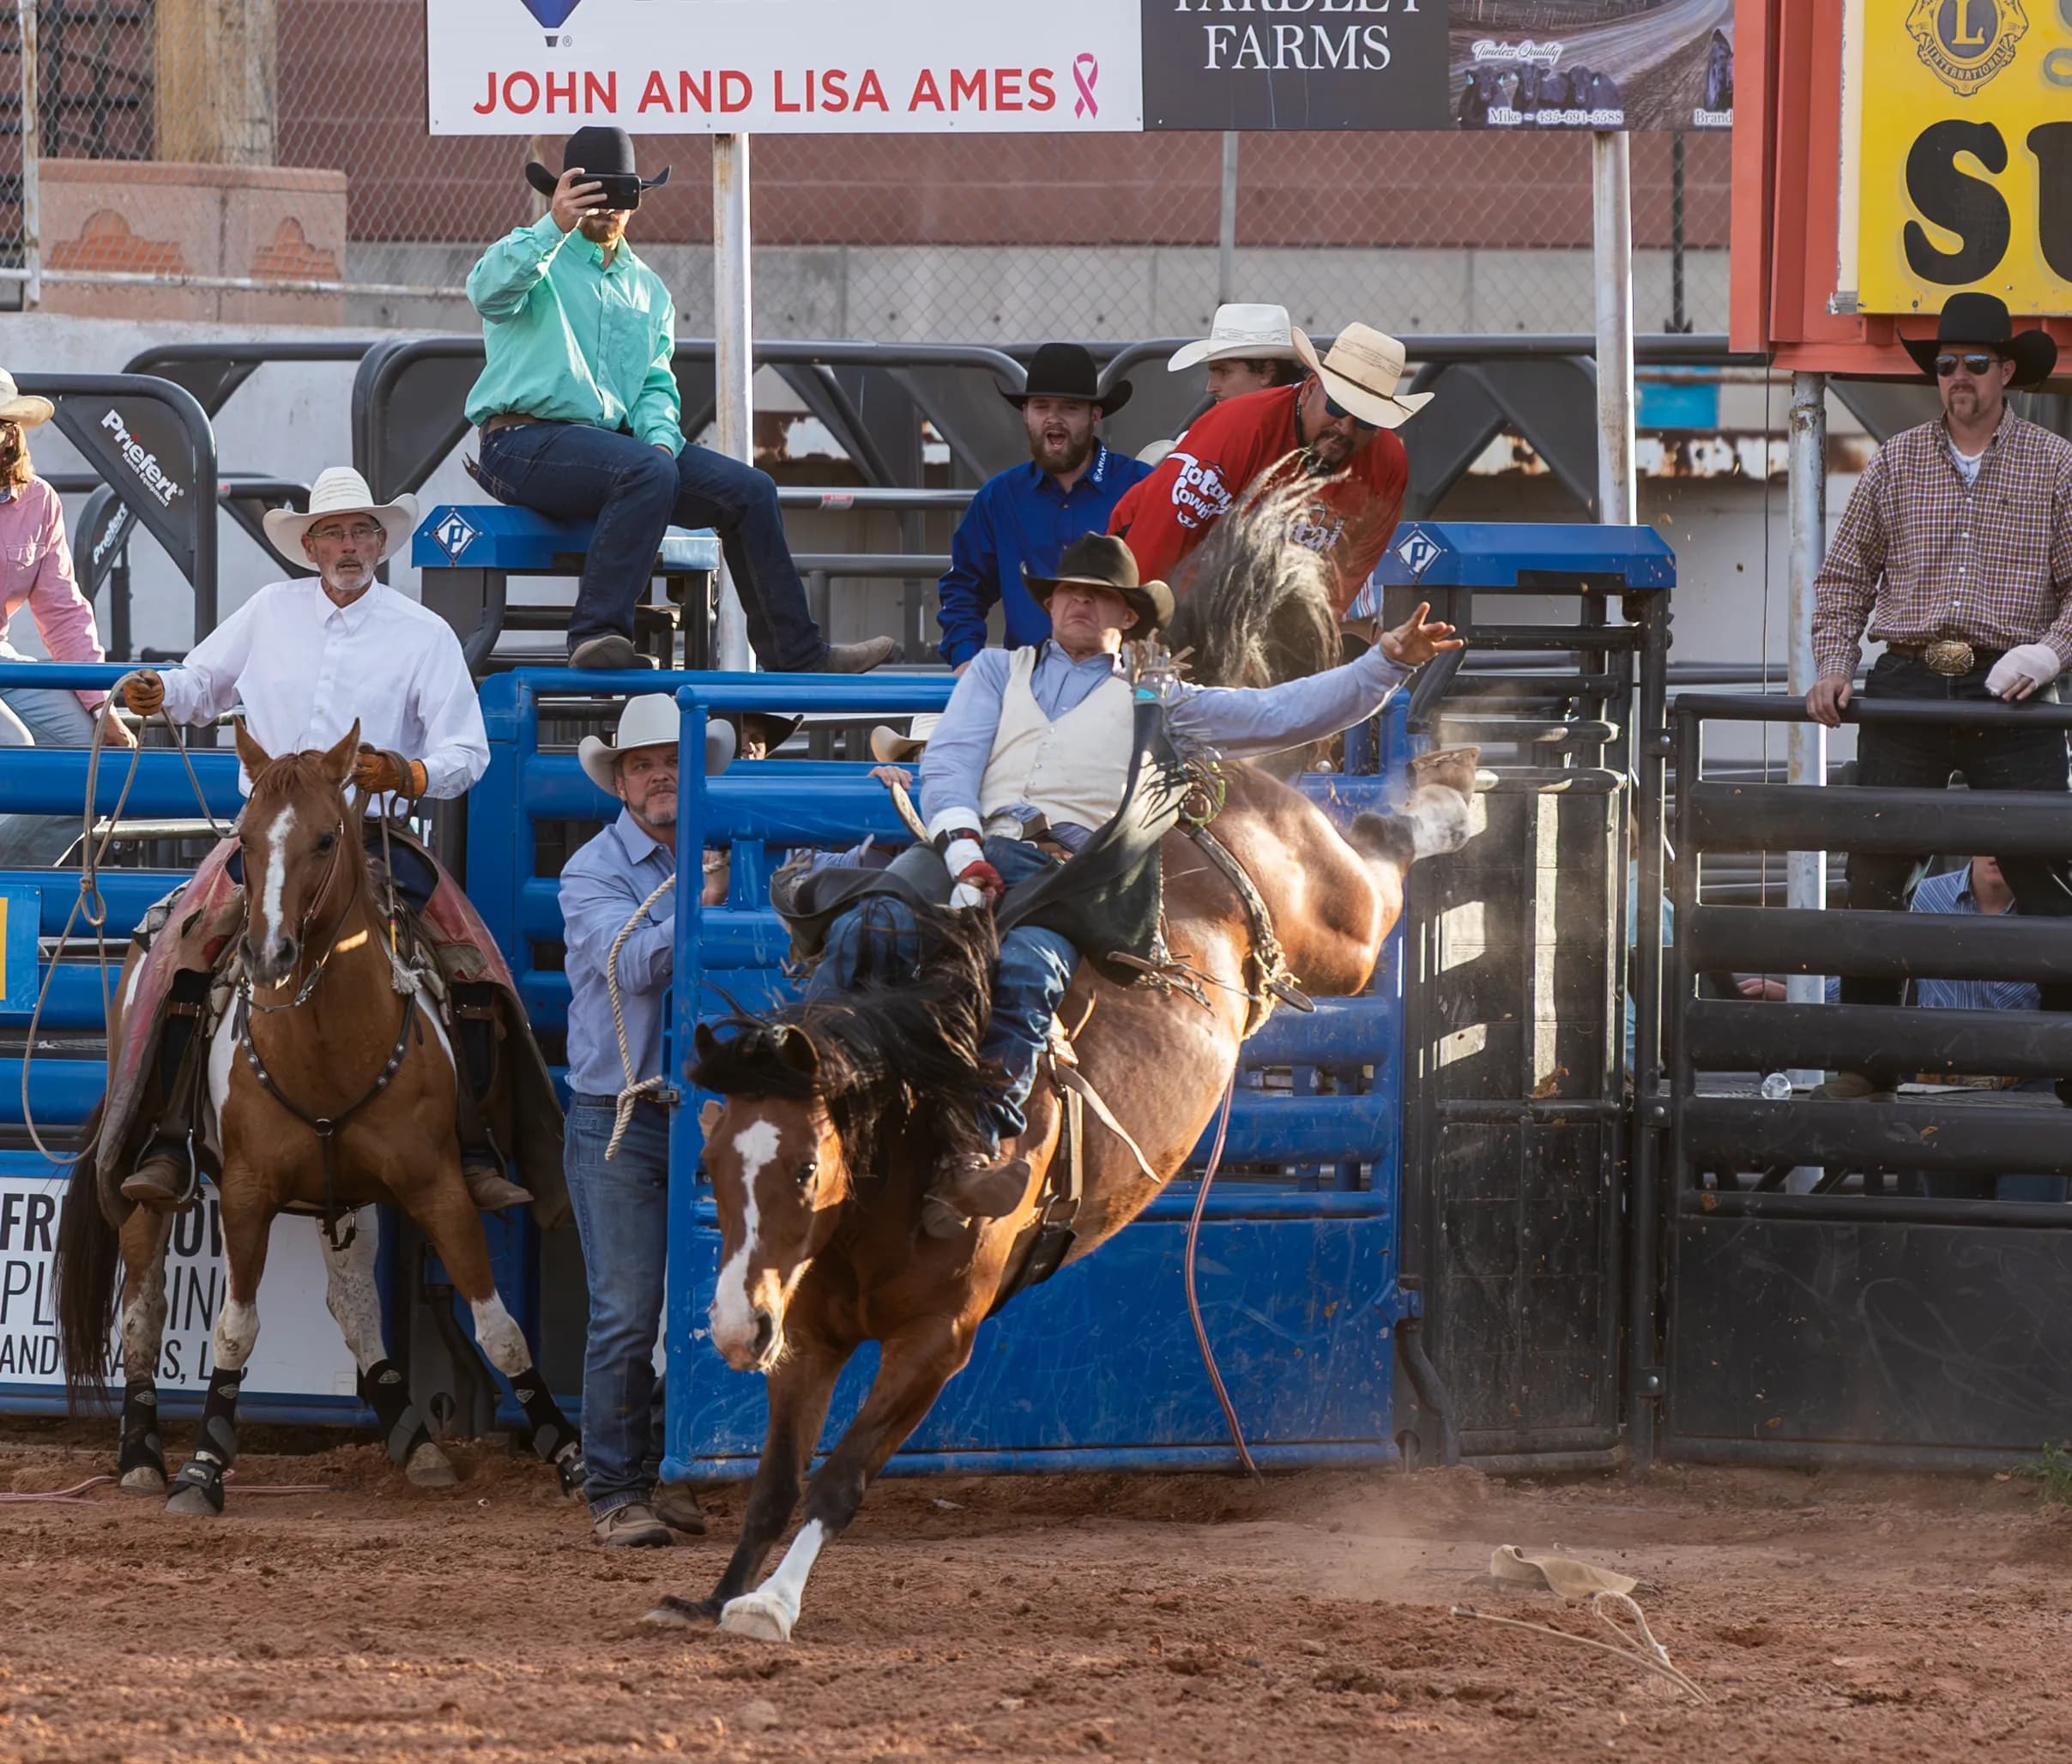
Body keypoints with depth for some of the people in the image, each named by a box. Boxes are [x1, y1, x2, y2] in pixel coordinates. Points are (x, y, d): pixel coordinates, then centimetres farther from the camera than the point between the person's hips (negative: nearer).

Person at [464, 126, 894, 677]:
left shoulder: (647, 290, 23)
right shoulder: (537, 258, 3)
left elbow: (656, 385, 18)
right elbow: (491, 289, -21)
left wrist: (660, 438, -6)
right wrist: (555, 227, -37)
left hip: (618, 438, 7)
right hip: (525, 441, -7)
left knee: (749, 489, -5)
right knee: (648, 471, -36)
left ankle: (795, 654, 0)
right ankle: (597, 634, -39)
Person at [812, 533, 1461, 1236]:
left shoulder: (1152, 702, 30)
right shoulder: (998, 671, 32)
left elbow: (1284, 714, 26)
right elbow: (948, 762, 17)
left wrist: (1390, 659, 16)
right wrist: (964, 855, -4)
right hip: (976, 849, 2)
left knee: (1026, 969, -37)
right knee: (863, 930, -32)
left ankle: (969, 1158, -49)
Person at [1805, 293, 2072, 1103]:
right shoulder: (1896, 462, 11)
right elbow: (1845, 575, 14)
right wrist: (1834, 664, 1)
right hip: (1907, 686, 2)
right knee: (1874, 874, 1)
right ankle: (1866, 1060, 9)